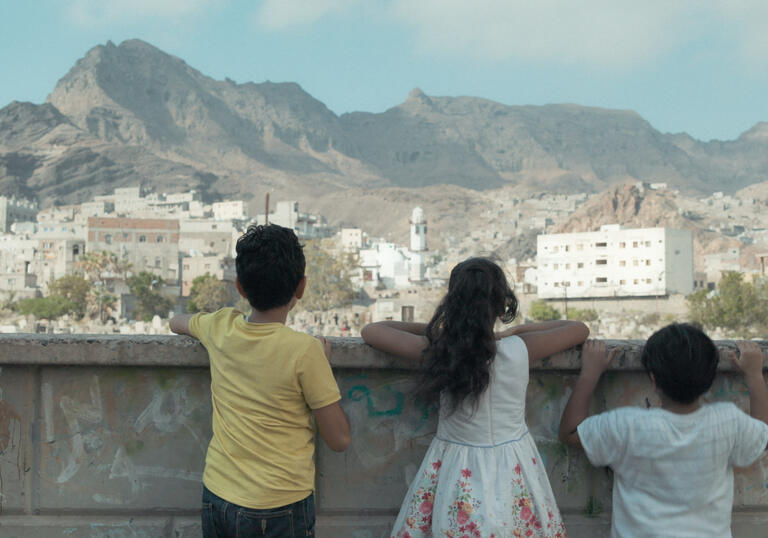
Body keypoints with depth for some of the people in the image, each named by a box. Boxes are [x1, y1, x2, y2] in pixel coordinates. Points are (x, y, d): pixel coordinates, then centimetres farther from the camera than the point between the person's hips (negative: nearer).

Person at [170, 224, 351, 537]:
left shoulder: (220, 328, -2)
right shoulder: (305, 351, -17)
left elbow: (176, 323, 23)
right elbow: (339, 439, -10)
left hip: (217, 499, 5)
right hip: (279, 511, -4)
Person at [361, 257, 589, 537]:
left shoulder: (436, 350, -14)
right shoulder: (520, 350, -16)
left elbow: (371, 331, 0)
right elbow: (579, 329, 3)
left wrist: (430, 329, 9)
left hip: (453, 473, 0)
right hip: (510, 469, 0)